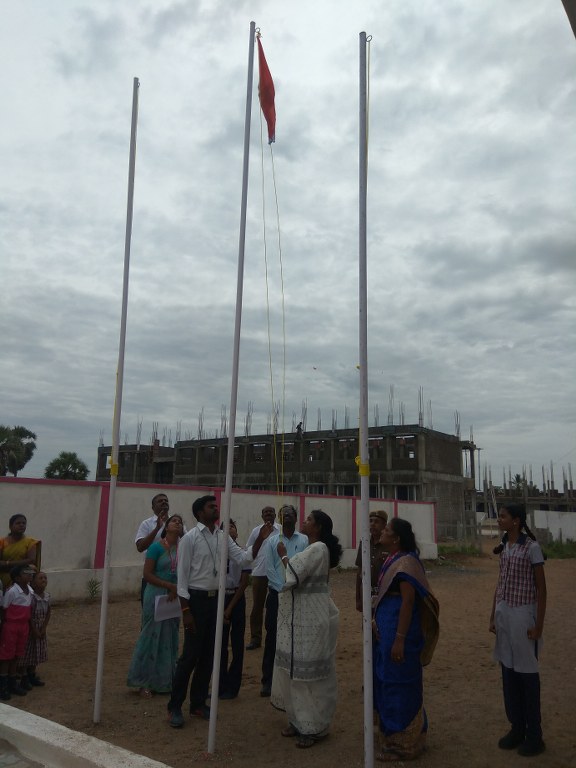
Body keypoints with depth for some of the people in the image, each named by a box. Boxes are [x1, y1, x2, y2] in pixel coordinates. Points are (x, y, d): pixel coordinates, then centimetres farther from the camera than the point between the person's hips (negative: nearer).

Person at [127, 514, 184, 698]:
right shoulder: (156, 547, -11)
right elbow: (147, 574, -13)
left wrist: (177, 591, -7)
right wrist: (170, 585, -18)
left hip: (174, 598, 5)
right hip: (156, 596, -5)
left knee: (170, 640, 12)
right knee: (152, 638, 4)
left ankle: (165, 681, 26)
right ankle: (144, 683, 19)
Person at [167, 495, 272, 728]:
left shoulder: (223, 536, 4)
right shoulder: (190, 538, -12)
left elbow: (243, 558, -1)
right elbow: (182, 575, -12)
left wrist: (260, 540, -16)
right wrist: (186, 610, -15)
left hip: (216, 598, 6)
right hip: (197, 598, -6)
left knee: (208, 654, 13)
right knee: (191, 654, -1)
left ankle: (198, 703, 27)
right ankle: (174, 707, 15)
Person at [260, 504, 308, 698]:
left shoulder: (304, 540, 0)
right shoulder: (272, 540, 3)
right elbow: (269, 568, -1)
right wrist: (283, 588, -9)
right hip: (276, 594, 1)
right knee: (272, 637, 3)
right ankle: (268, 681, 13)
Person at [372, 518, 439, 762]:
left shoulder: (406, 562, -19)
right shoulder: (393, 559, 10)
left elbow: (408, 601, -23)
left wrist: (400, 639, -24)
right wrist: (376, 619, 9)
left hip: (399, 627, -10)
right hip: (386, 626, 10)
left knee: (398, 684, 4)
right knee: (387, 682, 20)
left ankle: (402, 744, 19)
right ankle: (393, 735, 36)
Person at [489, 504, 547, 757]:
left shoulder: (531, 547, -13)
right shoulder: (504, 547, 7)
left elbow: (541, 588, -10)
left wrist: (539, 624, -12)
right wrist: (493, 616, 13)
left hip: (523, 614, -6)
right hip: (503, 613, 7)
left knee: (527, 674, 4)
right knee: (508, 673, 12)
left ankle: (534, 736, 18)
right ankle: (517, 728, 26)